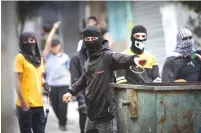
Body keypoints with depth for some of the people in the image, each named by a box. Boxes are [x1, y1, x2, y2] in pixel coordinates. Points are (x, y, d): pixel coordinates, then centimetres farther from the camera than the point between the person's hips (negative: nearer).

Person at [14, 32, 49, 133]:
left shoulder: (39, 58, 14)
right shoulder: (20, 57, -6)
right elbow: (18, 81, -10)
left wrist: (44, 83, 1)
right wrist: (23, 102, -15)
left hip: (38, 103, 6)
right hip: (26, 104, -6)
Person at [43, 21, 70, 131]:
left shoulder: (65, 57, 7)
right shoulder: (48, 56, 6)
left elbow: (68, 71, 12)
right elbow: (48, 42, -4)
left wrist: (70, 84, 6)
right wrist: (54, 29, -3)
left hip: (63, 83, -2)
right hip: (51, 84, 2)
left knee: (62, 104, -6)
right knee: (54, 105, 7)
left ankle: (63, 123, 6)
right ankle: (60, 120, 28)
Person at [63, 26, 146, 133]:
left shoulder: (107, 56, -11)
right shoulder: (89, 60, 14)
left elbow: (120, 58, -31)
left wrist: (133, 59, -52)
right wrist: (71, 91, 20)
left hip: (104, 112, -8)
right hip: (92, 112, 8)